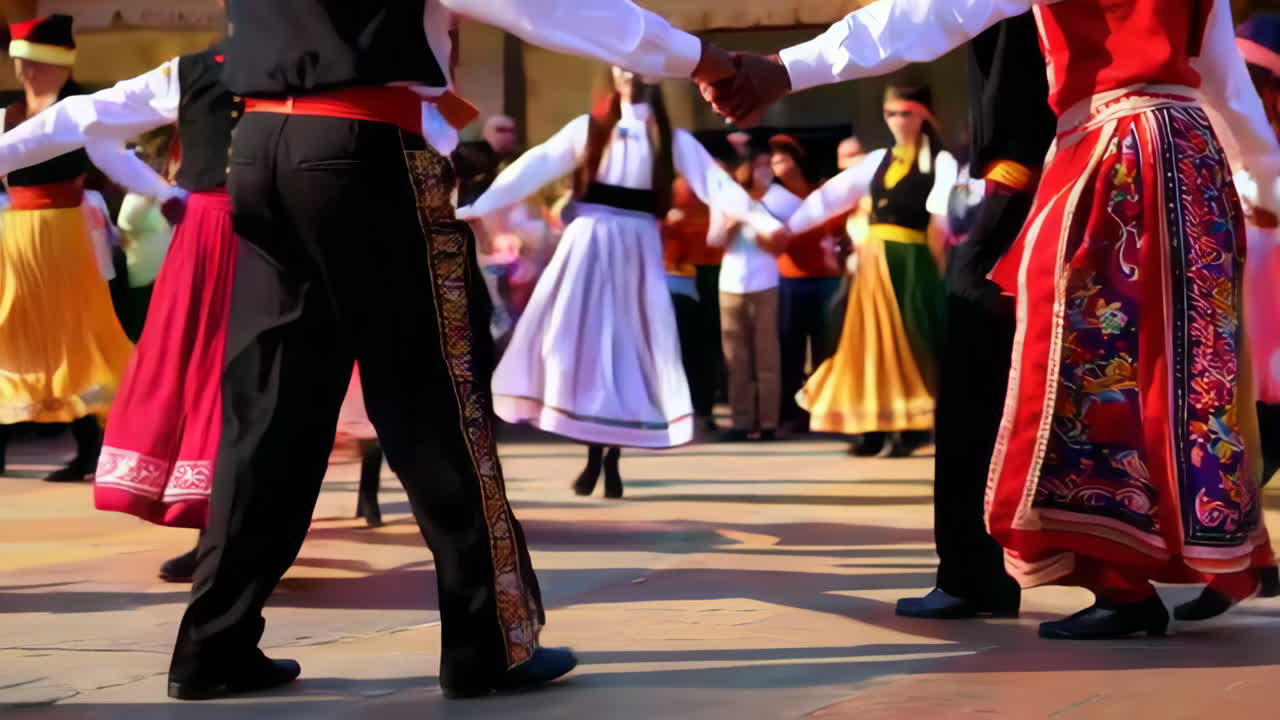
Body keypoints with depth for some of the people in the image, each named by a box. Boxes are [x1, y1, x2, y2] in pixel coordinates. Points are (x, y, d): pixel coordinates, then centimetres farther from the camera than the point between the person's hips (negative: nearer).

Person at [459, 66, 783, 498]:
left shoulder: (671, 140, 8)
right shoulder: (589, 127, 7)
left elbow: (713, 181, -2)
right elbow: (537, 167, 2)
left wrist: (758, 218, -16)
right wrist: (478, 207, -5)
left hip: (637, 247, 0)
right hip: (590, 242, 0)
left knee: (630, 342, -1)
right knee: (582, 339, -6)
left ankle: (613, 456, 6)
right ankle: (594, 455, -1)